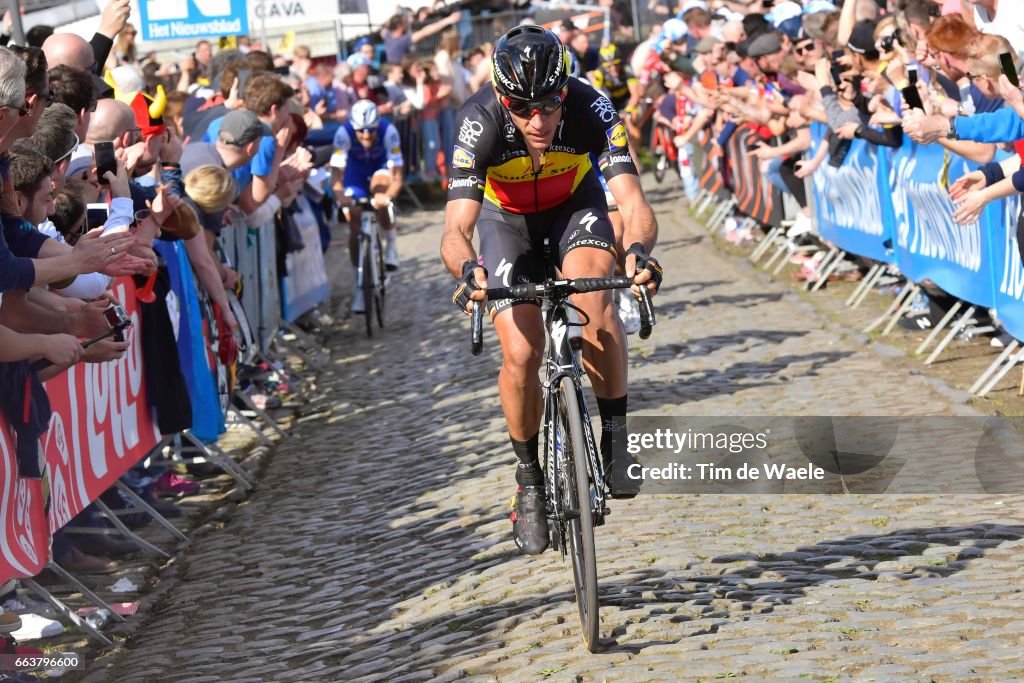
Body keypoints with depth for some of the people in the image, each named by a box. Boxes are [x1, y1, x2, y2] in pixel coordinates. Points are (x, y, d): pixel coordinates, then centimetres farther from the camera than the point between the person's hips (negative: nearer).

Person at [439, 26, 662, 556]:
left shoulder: (589, 110, -34)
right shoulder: (480, 124, -35)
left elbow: (633, 202, -40)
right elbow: (456, 230, -40)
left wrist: (640, 248, -62)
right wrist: (468, 269, -63)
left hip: (576, 204, 0)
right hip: (508, 217, 0)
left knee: (593, 300, -30)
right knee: (521, 354, -13)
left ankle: (615, 435, -13)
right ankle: (529, 479, 9)